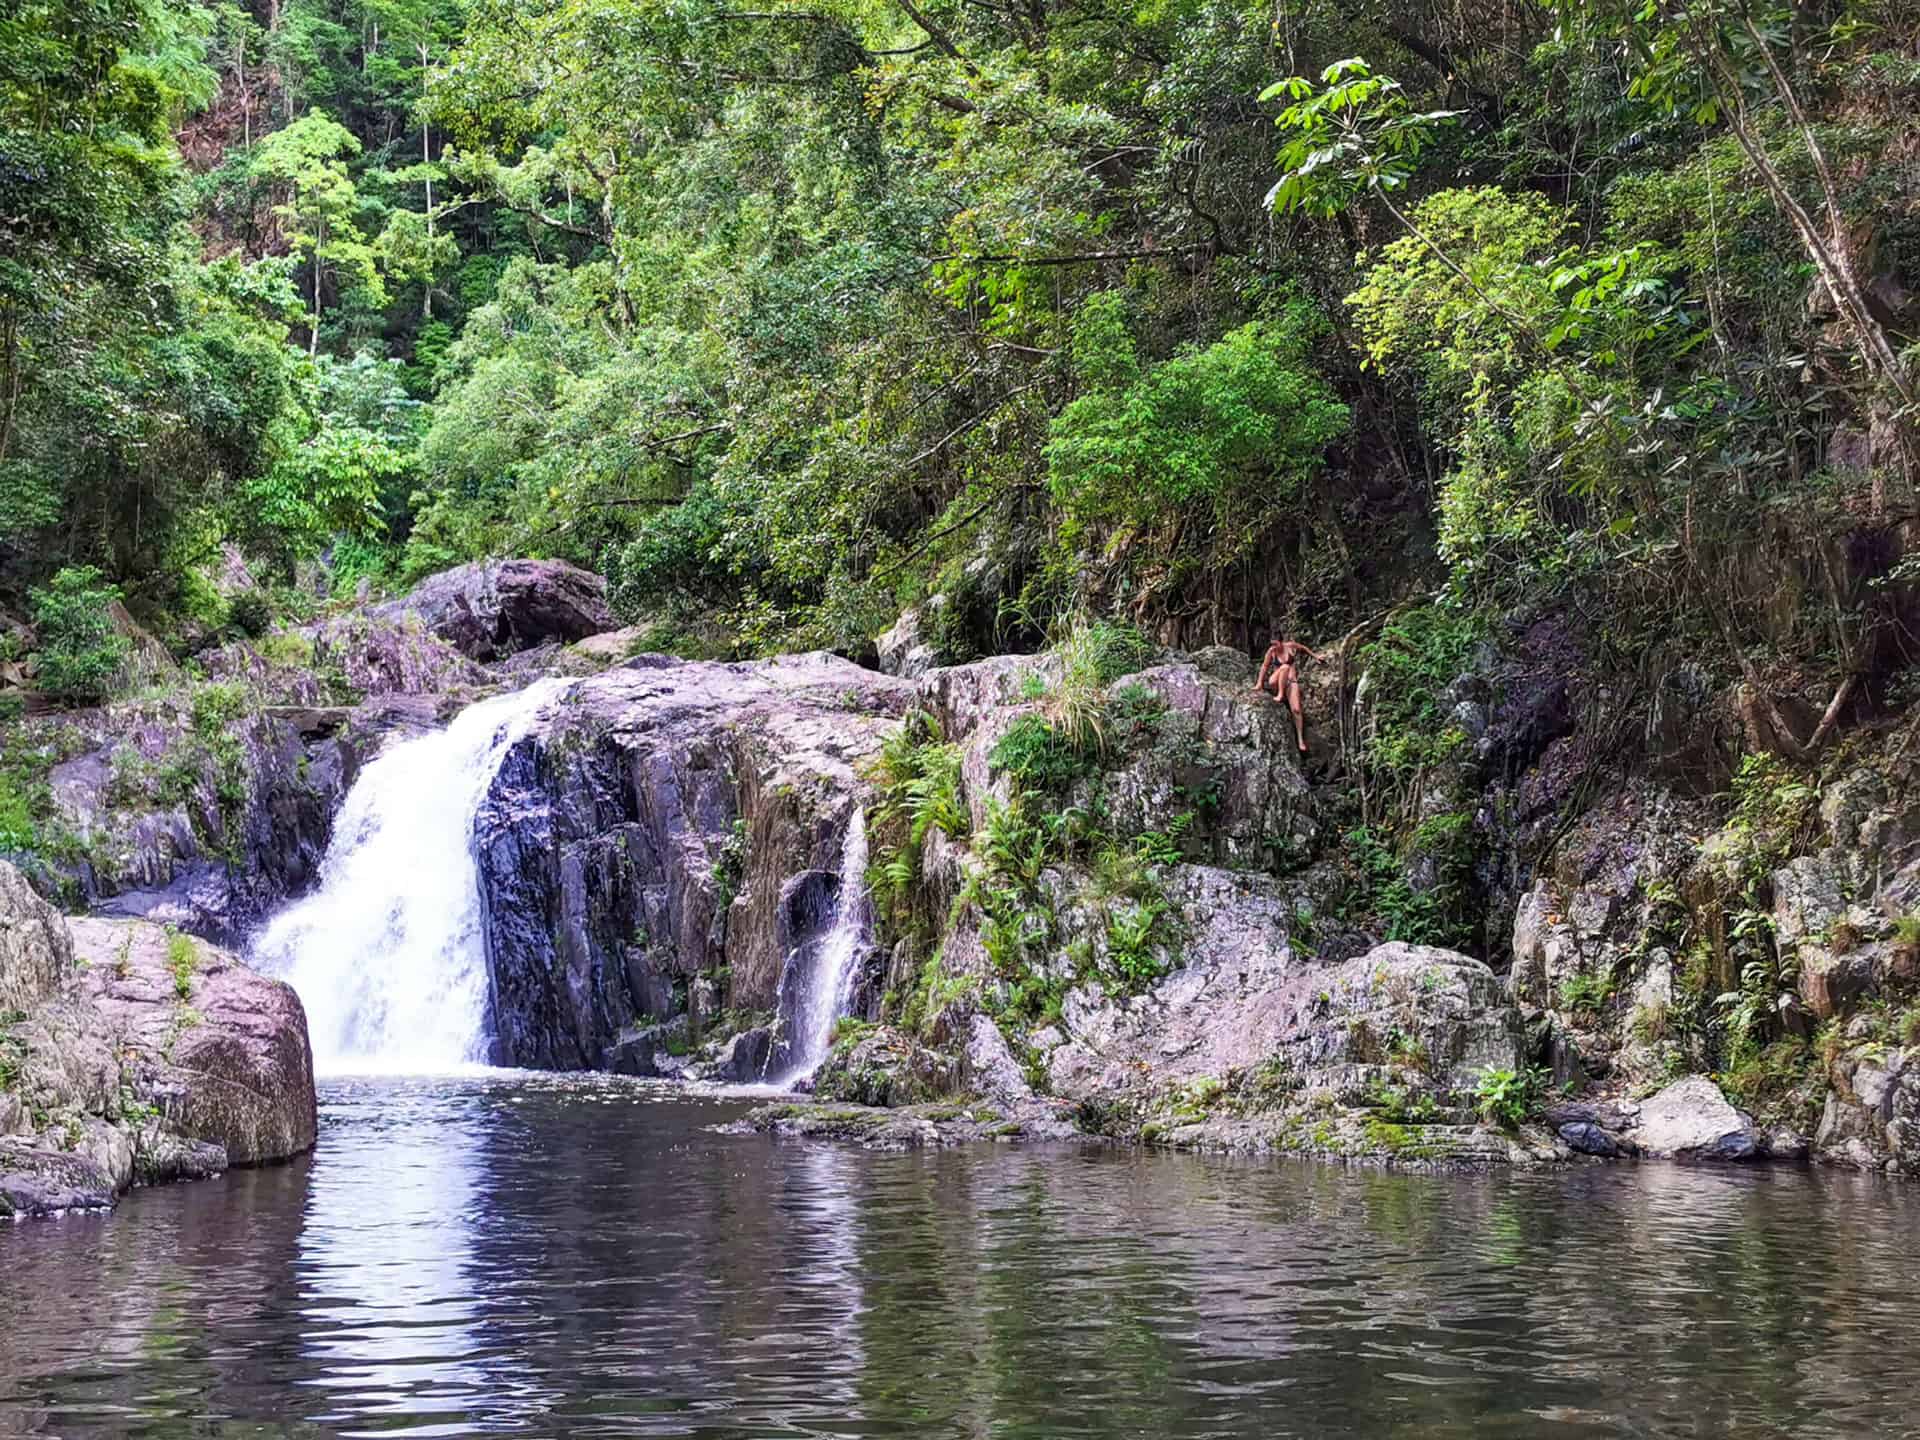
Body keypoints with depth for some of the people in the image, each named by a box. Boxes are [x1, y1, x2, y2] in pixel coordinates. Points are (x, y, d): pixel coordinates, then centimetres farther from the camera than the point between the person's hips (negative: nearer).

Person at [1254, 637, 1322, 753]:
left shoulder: (1291, 646, -3)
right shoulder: (1272, 651, -5)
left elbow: (1303, 649, 15)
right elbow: (1265, 666, 0)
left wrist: (1315, 657, 28)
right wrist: (1259, 683, -4)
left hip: (1291, 682, 1)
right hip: (1275, 684, -1)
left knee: (1296, 710, -15)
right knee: (1285, 667, -33)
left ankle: (1301, 740, -12)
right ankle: (1280, 695, -27)